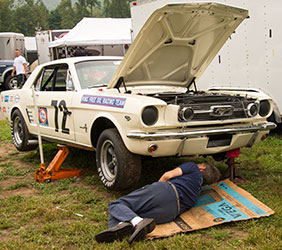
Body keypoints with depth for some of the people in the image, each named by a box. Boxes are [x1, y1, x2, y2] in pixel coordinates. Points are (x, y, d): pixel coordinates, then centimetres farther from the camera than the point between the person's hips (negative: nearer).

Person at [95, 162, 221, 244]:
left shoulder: (192, 167, 21)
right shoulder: (197, 191, 36)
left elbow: (168, 175, 6)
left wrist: (157, 186, 21)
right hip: (171, 214, 6)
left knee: (116, 205, -7)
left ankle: (136, 221, -38)